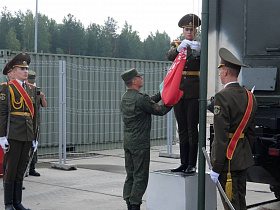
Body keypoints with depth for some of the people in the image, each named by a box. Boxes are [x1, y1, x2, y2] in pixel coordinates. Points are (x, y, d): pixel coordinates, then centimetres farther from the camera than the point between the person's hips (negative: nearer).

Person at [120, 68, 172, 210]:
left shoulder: (125, 97, 10)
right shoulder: (140, 98, -18)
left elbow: (150, 101, 14)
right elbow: (159, 111, -9)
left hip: (128, 141, 9)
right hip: (140, 142, -9)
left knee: (130, 175, 14)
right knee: (141, 176, -2)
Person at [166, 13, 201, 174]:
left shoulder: (200, 46, 5)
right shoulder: (177, 45, 11)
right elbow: (169, 57, -10)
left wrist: (198, 50, -32)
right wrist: (179, 48, -29)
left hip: (194, 92, -3)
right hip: (178, 90, 3)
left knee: (192, 128, -5)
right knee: (182, 129, 8)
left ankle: (192, 164, -3)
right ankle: (184, 163, 13)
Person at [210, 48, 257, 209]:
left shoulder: (223, 96, -16)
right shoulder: (250, 96, 8)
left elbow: (221, 135, -19)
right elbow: (251, 131, 14)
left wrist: (216, 167, -16)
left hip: (228, 160, -8)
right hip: (244, 160, 8)